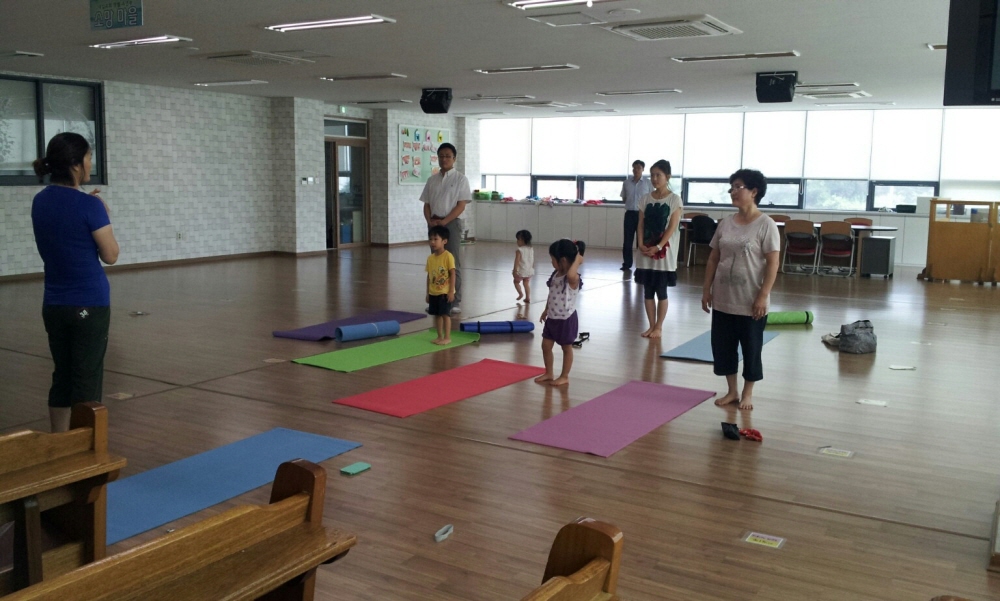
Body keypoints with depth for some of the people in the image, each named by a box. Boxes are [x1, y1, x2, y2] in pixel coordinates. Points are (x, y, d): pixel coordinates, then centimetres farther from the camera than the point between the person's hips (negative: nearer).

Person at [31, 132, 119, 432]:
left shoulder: (40, 202, 5)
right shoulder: (89, 205, -16)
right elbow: (111, 255, -9)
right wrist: (103, 215, 1)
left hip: (54, 304, 7)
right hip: (89, 304, -7)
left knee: (62, 375, 15)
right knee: (87, 379, 2)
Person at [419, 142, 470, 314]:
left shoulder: (460, 179, -2)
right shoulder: (432, 180, 12)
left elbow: (461, 205, -9)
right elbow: (426, 204, 12)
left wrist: (444, 221, -16)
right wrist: (430, 220, -7)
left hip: (451, 223, -5)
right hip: (434, 224, 5)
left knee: (454, 264, -3)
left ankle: (456, 301, 0)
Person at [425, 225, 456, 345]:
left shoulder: (448, 256, -13)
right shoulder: (430, 258, 5)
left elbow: (453, 274, -13)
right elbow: (429, 276, 10)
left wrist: (451, 291, -16)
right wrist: (428, 292, 11)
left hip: (445, 292, -6)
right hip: (433, 293, 6)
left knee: (445, 314, -1)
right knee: (437, 314, 12)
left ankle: (447, 338, 7)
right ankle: (439, 336, 22)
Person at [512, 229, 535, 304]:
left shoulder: (519, 250, -18)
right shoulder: (531, 249, 1)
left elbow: (517, 261, -21)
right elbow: (533, 260, 8)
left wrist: (515, 270, -16)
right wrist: (532, 269, 19)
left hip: (521, 271, -6)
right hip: (529, 271, 6)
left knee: (516, 282, 17)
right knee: (527, 284, 16)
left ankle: (520, 294, 3)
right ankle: (528, 298, 16)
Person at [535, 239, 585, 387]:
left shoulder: (573, 278, -23)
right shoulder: (556, 274, 3)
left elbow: (570, 274, -51)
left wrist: (578, 260, -35)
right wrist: (546, 310, 22)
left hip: (566, 320, -8)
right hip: (552, 318, 8)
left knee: (566, 348, 9)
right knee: (546, 346, 12)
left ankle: (565, 376, 22)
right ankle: (549, 373, 28)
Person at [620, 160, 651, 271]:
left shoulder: (647, 183, 0)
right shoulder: (627, 182, 6)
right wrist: (630, 202, 4)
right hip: (630, 213, 2)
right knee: (627, 240, 2)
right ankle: (627, 264, 9)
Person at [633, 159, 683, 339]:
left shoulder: (674, 199, -5)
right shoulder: (646, 198, 8)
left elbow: (672, 227, -11)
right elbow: (641, 224, 6)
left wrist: (658, 247, -18)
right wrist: (641, 244, -9)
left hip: (664, 252, -4)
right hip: (646, 251, 4)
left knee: (661, 291, 2)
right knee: (648, 291, 7)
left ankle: (659, 327, 12)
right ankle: (651, 326, 17)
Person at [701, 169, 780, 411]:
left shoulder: (765, 224, -10)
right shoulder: (725, 223, 6)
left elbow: (772, 263, -13)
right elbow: (713, 259, 10)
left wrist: (763, 296, -17)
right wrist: (706, 289, 6)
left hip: (751, 302, -5)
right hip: (723, 299, 5)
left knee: (751, 348, 7)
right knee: (722, 346, 10)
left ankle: (747, 393, 23)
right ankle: (731, 391, 25)